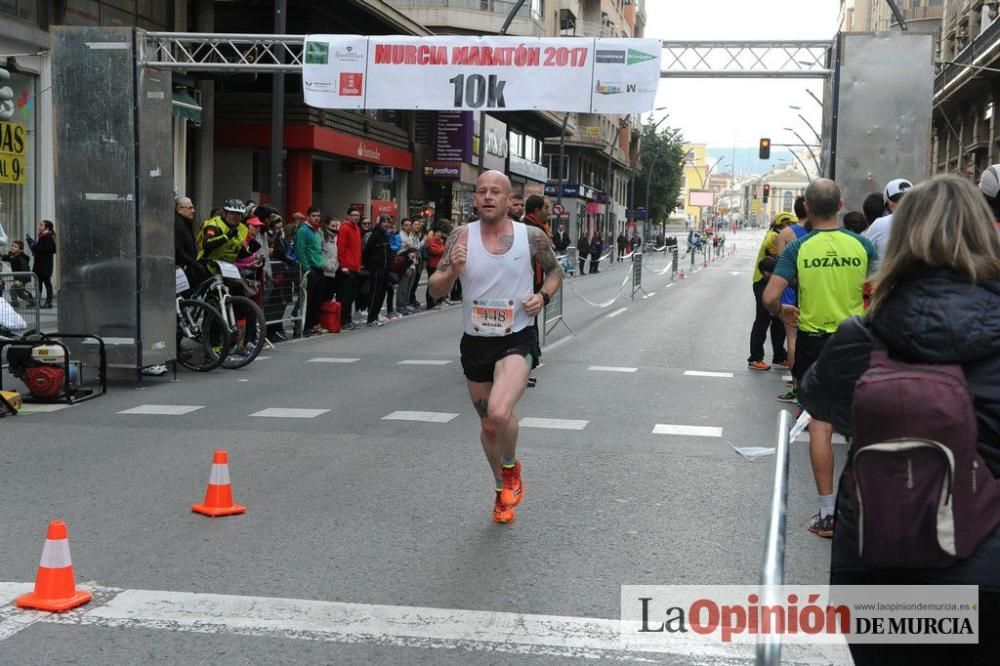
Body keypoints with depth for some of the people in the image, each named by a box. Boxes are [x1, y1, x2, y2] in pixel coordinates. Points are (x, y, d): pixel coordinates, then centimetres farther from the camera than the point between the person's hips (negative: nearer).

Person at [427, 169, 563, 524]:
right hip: (476, 342, 3)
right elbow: (435, 290, -4)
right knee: (488, 425, 16)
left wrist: (543, 296, -7)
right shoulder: (461, 237, -4)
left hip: (518, 339, -3)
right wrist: (453, 270, -25)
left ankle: (511, 468, 7)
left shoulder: (532, 237, -5)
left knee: (499, 413, -26)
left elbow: (555, 271, 13)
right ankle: (502, 489, 42)